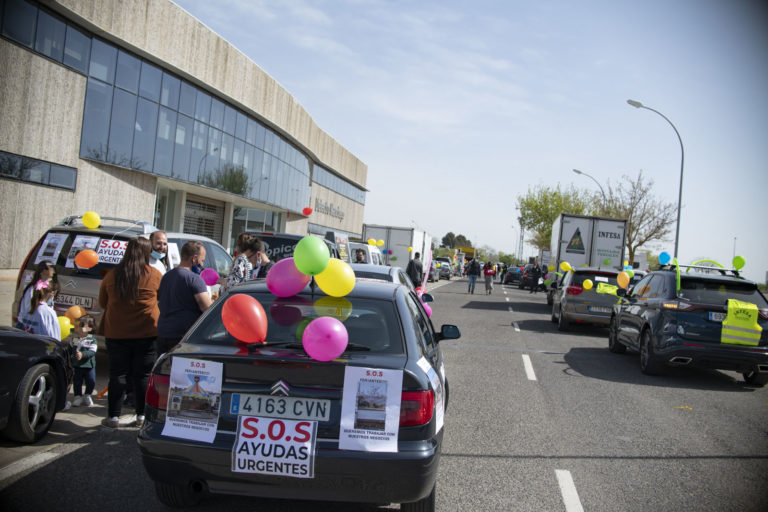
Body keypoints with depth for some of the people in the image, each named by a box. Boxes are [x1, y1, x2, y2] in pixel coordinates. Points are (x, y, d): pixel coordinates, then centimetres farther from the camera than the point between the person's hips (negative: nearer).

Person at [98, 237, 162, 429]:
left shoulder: (112, 275, 0)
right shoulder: (154, 275, -6)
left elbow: (102, 303, 11)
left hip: (116, 332, 1)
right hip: (147, 333, -1)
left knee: (117, 374, 9)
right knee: (143, 375, 8)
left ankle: (113, 416, 13)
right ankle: (142, 415, 15)